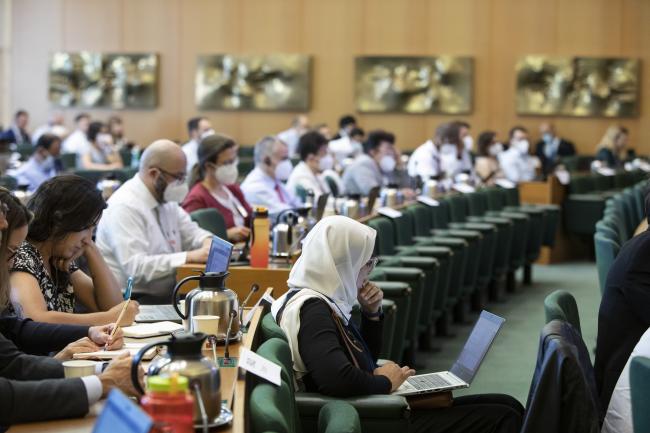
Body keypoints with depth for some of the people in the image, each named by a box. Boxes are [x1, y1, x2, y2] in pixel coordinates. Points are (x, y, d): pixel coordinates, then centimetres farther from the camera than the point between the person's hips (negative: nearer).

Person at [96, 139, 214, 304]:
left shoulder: (164, 198, 10)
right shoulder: (124, 207, -16)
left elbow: (190, 231, 21)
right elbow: (135, 267, -25)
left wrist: (207, 242, -2)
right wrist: (189, 257, -26)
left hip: (167, 296, 9)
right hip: (136, 302, -8)